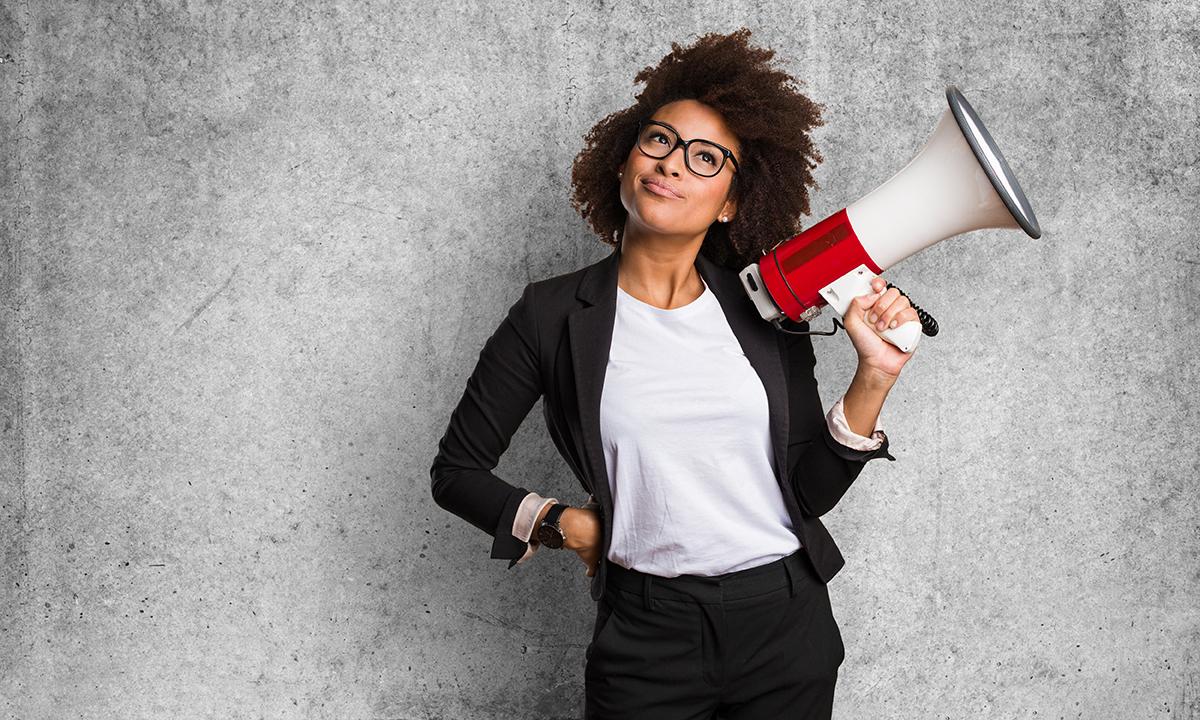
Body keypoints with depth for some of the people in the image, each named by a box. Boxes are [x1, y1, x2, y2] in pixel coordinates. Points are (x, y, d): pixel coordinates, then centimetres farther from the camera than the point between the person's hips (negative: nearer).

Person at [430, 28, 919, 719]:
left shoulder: (764, 313, 1)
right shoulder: (555, 314, -4)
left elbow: (810, 490, 0)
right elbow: (457, 470, 4)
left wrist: (874, 377, -10)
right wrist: (565, 525, -6)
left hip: (787, 623, 2)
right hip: (647, 635, -2)